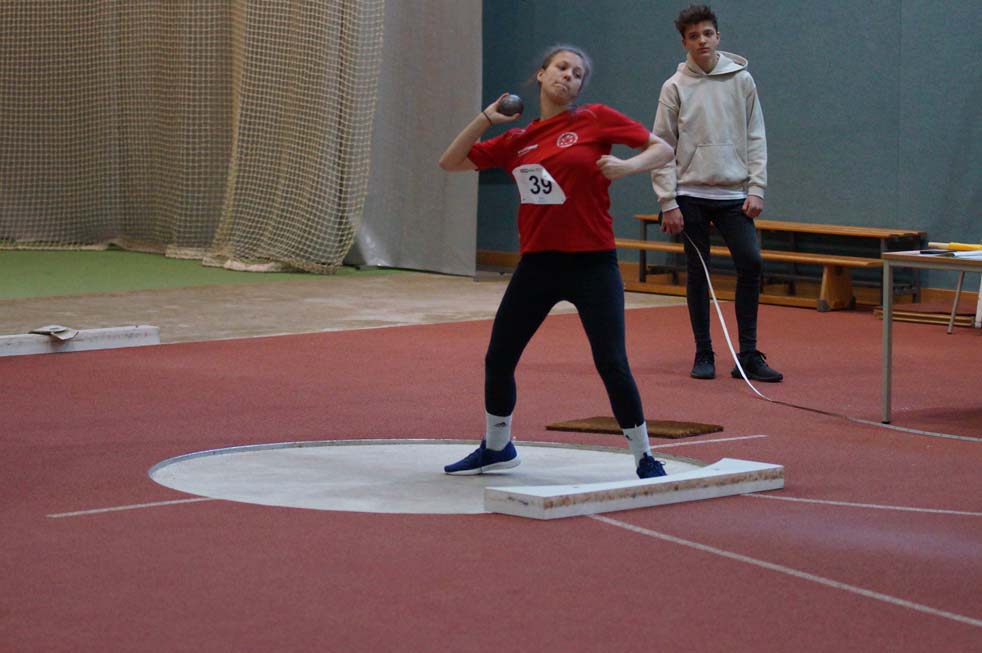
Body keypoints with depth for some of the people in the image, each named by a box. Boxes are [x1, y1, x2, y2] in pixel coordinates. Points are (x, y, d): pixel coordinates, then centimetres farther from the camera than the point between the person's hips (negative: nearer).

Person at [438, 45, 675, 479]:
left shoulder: (595, 120, -2)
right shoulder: (516, 141, 9)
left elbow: (662, 149, -2)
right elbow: (449, 163, 13)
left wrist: (626, 166, -21)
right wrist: (486, 119, 3)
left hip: (591, 264, -4)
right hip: (537, 264, 4)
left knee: (612, 363, -9)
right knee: (498, 359, 10)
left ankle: (645, 459, 7)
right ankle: (496, 448, 33)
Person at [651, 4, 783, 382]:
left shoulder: (742, 80, 5)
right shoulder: (675, 87, 1)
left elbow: (755, 138, 6)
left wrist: (756, 189, -3)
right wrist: (668, 203, -6)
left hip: (733, 194, 1)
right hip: (691, 195, -1)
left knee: (750, 263, -10)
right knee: (698, 273, 3)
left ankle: (748, 356, -4)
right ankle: (704, 355, 12)